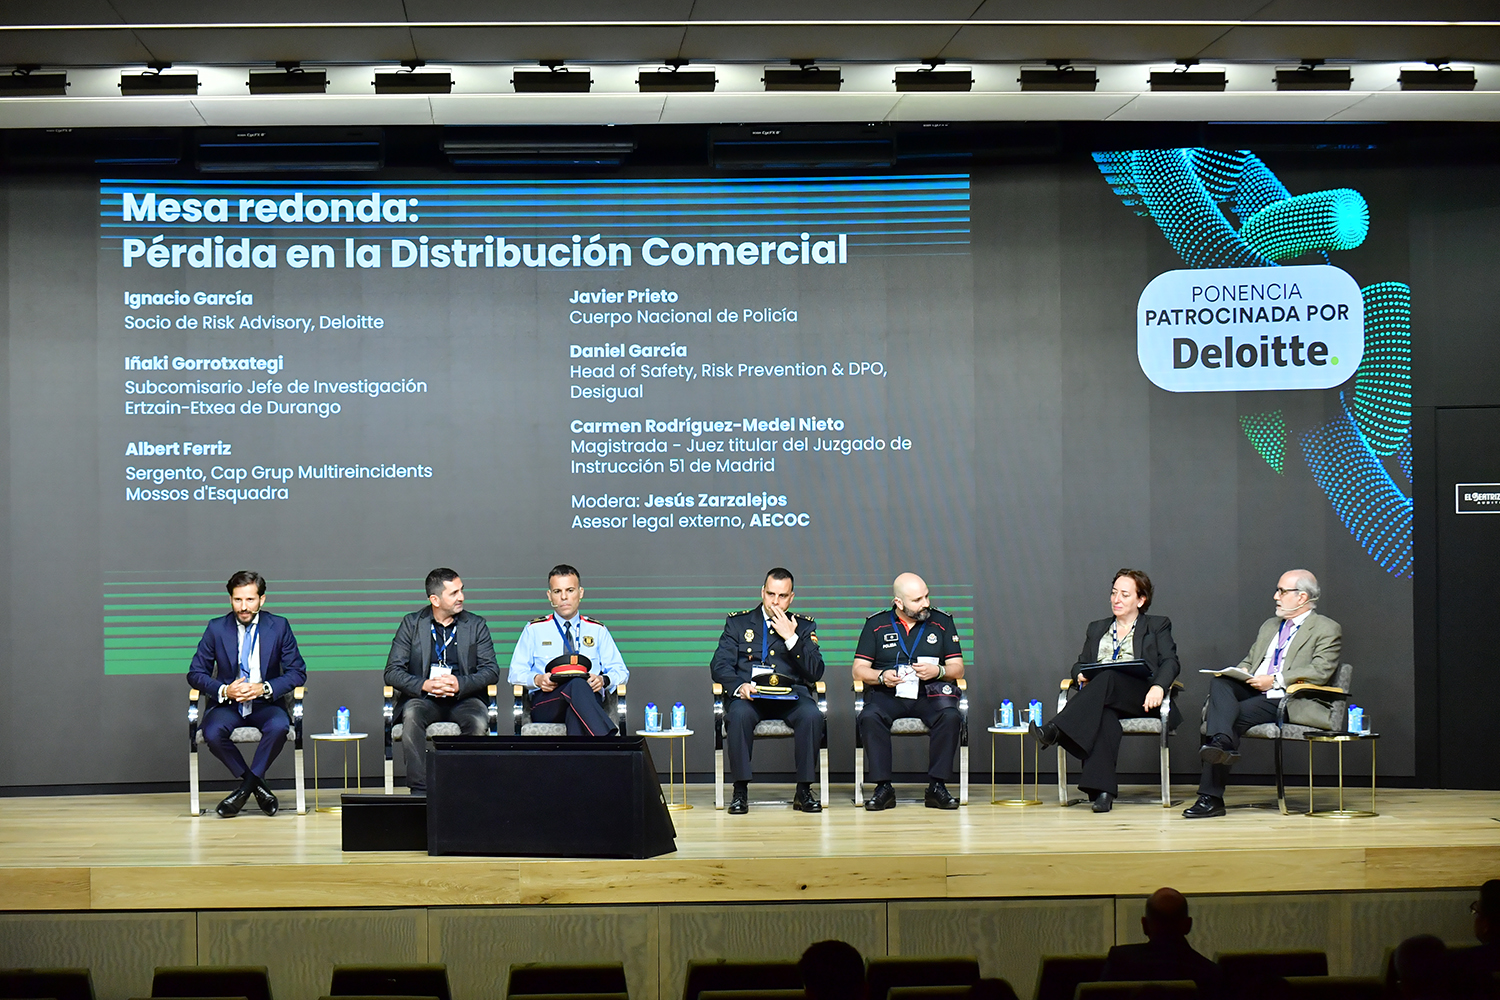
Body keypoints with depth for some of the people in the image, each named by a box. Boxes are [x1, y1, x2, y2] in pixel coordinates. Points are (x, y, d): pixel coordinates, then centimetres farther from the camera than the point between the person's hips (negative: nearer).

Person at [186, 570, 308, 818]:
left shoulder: (279, 626, -1)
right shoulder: (216, 629, 0)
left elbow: (297, 672, -1)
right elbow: (196, 673, 3)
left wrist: (265, 688, -18)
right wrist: (224, 691, -17)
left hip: (265, 704, -1)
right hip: (227, 704, 1)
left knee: (279, 727, -35)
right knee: (212, 733, -32)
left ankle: (247, 787, -14)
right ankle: (257, 784, -11)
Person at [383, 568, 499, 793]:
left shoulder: (476, 625, 8)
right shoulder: (411, 624, 6)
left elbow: (491, 670, 1)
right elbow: (392, 672, 0)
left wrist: (460, 683, -18)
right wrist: (424, 685, -18)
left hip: (464, 698, 0)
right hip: (424, 698, 0)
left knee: (478, 722, -34)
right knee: (412, 716, -34)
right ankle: (419, 791, -34)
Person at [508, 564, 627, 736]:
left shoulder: (598, 630, 22)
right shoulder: (535, 630, 20)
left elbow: (620, 671, 17)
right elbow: (516, 673, 14)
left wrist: (603, 680, -8)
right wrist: (537, 679, -9)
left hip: (590, 698, 1)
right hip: (546, 701, -1)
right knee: (577, 685, -40)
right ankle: (609, 742, -58)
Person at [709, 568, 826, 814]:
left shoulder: (804, 626, 17)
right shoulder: (738, 623, 15)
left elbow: (815, 673, 5)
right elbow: (720, 664, 3)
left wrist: (791, 638, -6)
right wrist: (739, 686, -18)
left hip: (791, 694, 1)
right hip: (749, 694, -1)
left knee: (812, 715, -32)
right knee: (739, 714, -36)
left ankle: (804, 791, -19)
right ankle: (740, 791, -24)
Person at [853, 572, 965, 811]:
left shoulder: (942, 622, 10)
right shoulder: (876, 624, 8)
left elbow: (957, 668, 8)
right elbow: (858, 670, 6)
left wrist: (938, 671, -14)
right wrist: (881, 676, -15)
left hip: (929, 693, 1)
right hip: (888, 694, 0)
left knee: (950, 716, -31)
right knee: (870, 717, -32)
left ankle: (937, 786, -22)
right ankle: (883, 787, -24)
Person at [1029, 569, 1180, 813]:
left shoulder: (1157, 626, 20)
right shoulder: (1096, 629, 32)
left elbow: (1170, 662, 5)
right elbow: (1080, 664, 25)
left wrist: (1158, 686, -18)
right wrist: (1081, 676, -2)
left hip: (1139, 699, -2)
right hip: (1100, 697, 3)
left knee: (1108, 677, -37)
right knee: (1102, 716, -37)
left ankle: (1055, 731, -54)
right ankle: (1101, 790, -51)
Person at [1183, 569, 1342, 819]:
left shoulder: (1327, 630, 4)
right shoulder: (1269, 625, 29)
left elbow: (1320, 672, -11)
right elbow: (1249, 660, 32)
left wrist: (1275, 681, -18)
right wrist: (1242, 672, 5)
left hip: (1287, 701, -6)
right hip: (1251, 692, 6)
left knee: (1236, 715, -30)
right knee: (1219, 683, -27)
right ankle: (1223, 742, -49)